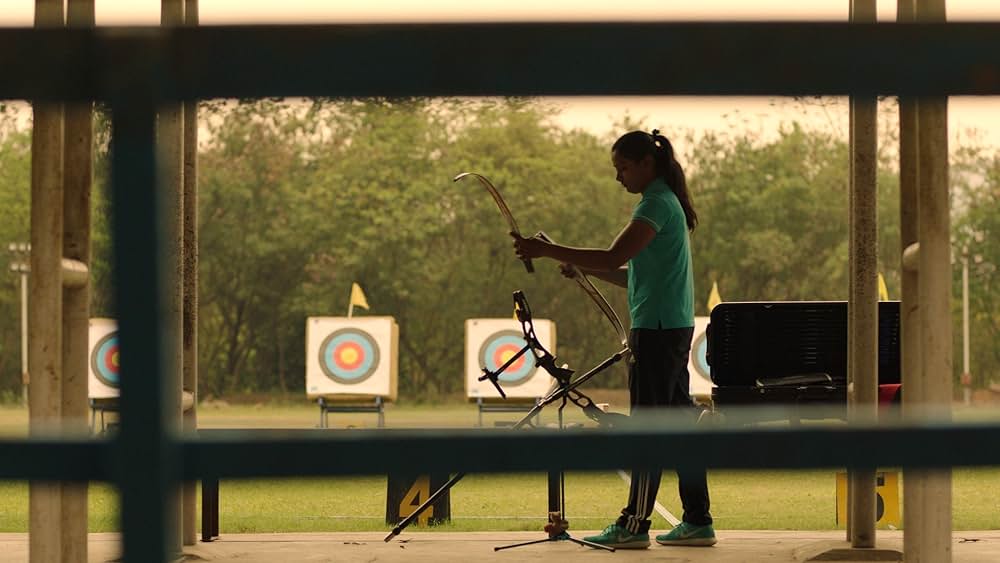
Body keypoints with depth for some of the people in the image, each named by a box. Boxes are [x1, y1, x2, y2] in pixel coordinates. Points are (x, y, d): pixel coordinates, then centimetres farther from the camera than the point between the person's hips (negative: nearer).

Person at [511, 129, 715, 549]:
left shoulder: (657, 204, -13)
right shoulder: (668, 204, 19)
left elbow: (615, 257, -23)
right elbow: (636, 274, 22)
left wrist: (547, 250, -21)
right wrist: (585, 269, 12)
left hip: (658, 329, -10)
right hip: (673, 328, 10)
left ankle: (634, 525, -6)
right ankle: (697, 521, 12)